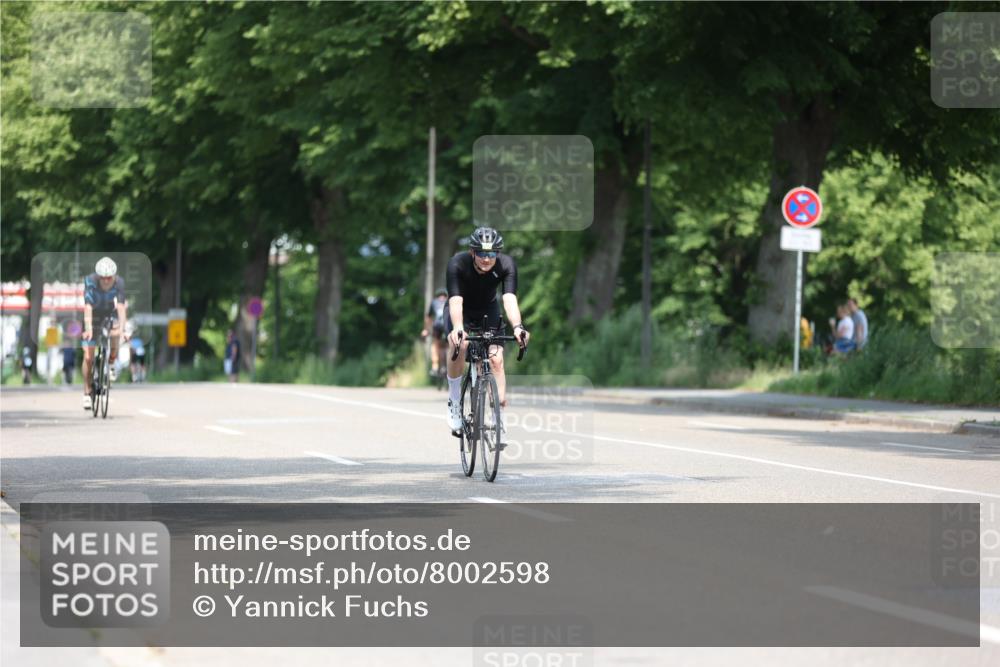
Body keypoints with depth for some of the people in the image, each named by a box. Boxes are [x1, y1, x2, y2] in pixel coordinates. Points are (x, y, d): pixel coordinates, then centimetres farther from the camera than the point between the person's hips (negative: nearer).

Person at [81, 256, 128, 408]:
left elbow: (120, 306, -34)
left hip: (110, 315, 1)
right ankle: (87, 393, 6)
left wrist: (121, 329, -47)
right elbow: (88, 307, -38)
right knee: (88, 357, -8)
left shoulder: (119, 282, -26)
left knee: (115, 335, -31)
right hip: (93, 317, -1)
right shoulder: (90, 281, -30)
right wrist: (89, 329, -50)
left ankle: (111, 362, -1)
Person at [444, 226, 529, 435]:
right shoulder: (457, 264, -32)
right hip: (461, 311, -2)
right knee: (459, 344, -31)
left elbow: (510, 299, -38)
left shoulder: (506, 265, -27)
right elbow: (455, 301, -41)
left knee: (496, 360, -15)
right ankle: (454, 400, -12)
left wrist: (517, 326, -57)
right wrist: (457, 329, -59)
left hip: (488, 311, 2)